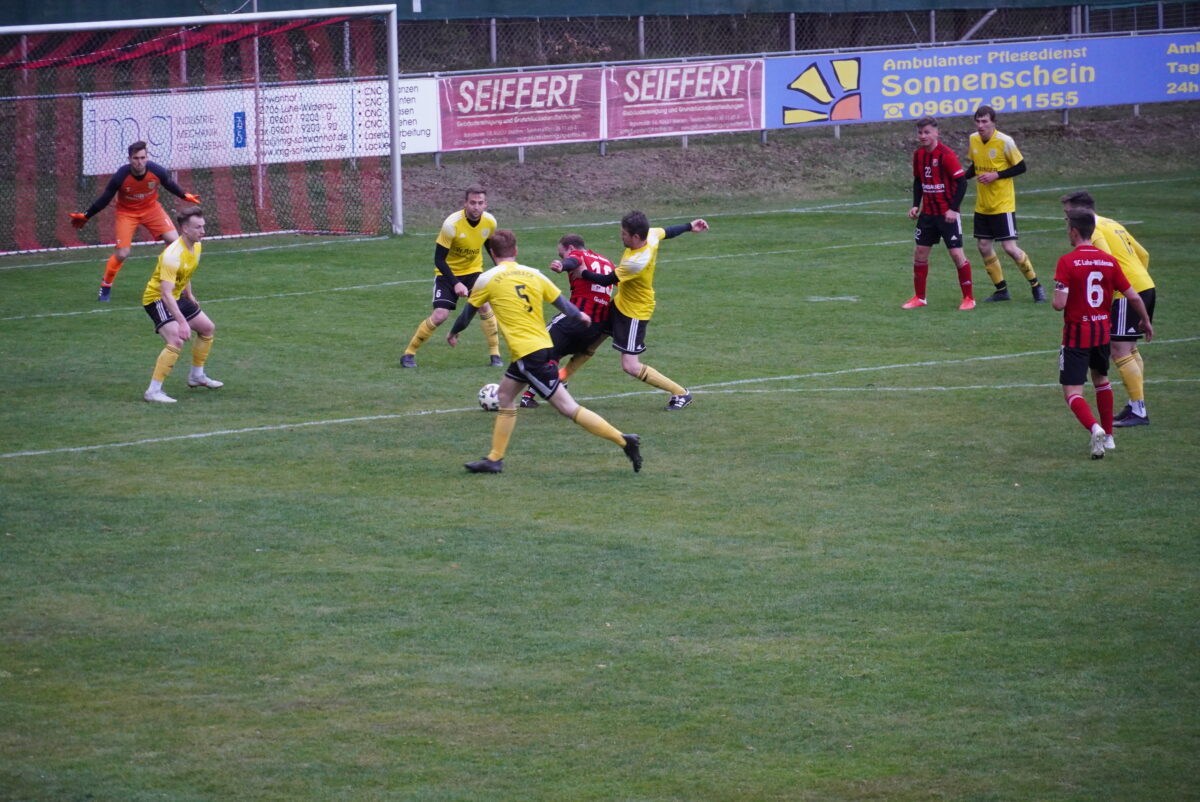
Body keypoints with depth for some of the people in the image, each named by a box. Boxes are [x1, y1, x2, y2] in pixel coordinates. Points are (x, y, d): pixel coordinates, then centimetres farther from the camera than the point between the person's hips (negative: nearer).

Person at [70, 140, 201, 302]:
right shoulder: (120, 177, -27)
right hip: (127, 213, -3)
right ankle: (105, 287, 10)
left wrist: (185, 196, 15)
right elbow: (105, 198, -12)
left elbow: (169, 185, 2)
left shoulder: (157, 171, -22)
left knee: (173, 240, -12)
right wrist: (86, 216, -6)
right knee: (122, 254, -12)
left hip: (151, 208, 3)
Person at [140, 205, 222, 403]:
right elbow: (166, 293, -37)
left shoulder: (196, 247, -3)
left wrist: (189, 296, 24)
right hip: (157, 299, -10)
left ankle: (197, 376, 37)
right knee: (176, 341, -27)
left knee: (207, 328, 19)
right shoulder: (173, 255, -32)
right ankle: (153, 391, -24)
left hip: (177, 296, 10)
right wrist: (182, 322, -42)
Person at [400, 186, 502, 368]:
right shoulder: (451, 224, -27)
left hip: (473, 271, 3)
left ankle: (495, 354, -4)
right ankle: (409, 353, 2)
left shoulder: (490, 222, -12)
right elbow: (439, 259, -22)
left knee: (485, 306, -19)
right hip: (448, 272, -3)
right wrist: (455, 284, -30)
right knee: (440, 315, -15)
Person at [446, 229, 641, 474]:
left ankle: (623, 440, -14)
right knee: (505, 395, 21)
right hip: (544, 346, 7)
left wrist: (453, 333, 31)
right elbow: (562, 303, 15)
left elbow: (468, 314, 11)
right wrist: (579, 316, 38)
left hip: (527, 354, -7)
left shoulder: (487, 280, -3)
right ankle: (494, 459, 25)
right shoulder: (534, 275, 8)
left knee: (568, 408, -7)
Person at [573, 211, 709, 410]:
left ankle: (680, 394, 1)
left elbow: (607, 281, -25)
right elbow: (668, 232, 10)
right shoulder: (651, 235, -13)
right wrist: (689, 227, 30)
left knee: (631, 367, -10)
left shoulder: (637, 262, -35)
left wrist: (582, 272, -13)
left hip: (635, 313, -10)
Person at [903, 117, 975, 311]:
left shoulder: (946, 154, -16)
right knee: (920, 253, 7)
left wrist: (953, 209, -21)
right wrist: (916, 205, 5)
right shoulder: (918, 155, 4)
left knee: (957, 253, -7)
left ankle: (968, 298, 3)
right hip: (927, 213, 6)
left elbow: (961, 182, -17)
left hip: (947, 213, -6)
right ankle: (919, 297, 19)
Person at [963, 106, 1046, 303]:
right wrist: (961, 177, -2)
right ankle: (1001, 290, 19)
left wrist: (996, 175, -20)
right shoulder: (973, 140, 2)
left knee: (1010, 248, -10)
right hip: (982, 205, 6)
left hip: (1003, 204, -6)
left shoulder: (1004, 142, -15)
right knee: (983, 246, 6)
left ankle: (1036, 285, 7)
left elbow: (1021, 167, -9)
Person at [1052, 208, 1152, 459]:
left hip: (1076, 334, -5)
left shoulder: (1067, 262, -14)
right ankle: (1108, 436, 33)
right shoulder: (1109, 261, 0)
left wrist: (1054, 300, 4)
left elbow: (1059, 303, -20)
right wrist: (1146, 321, 19)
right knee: (1101, 378, 28)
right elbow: (1134, 297, 2)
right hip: (1103, 331, 5)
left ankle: (1095, 428, -29)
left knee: (1072, 392, -3)